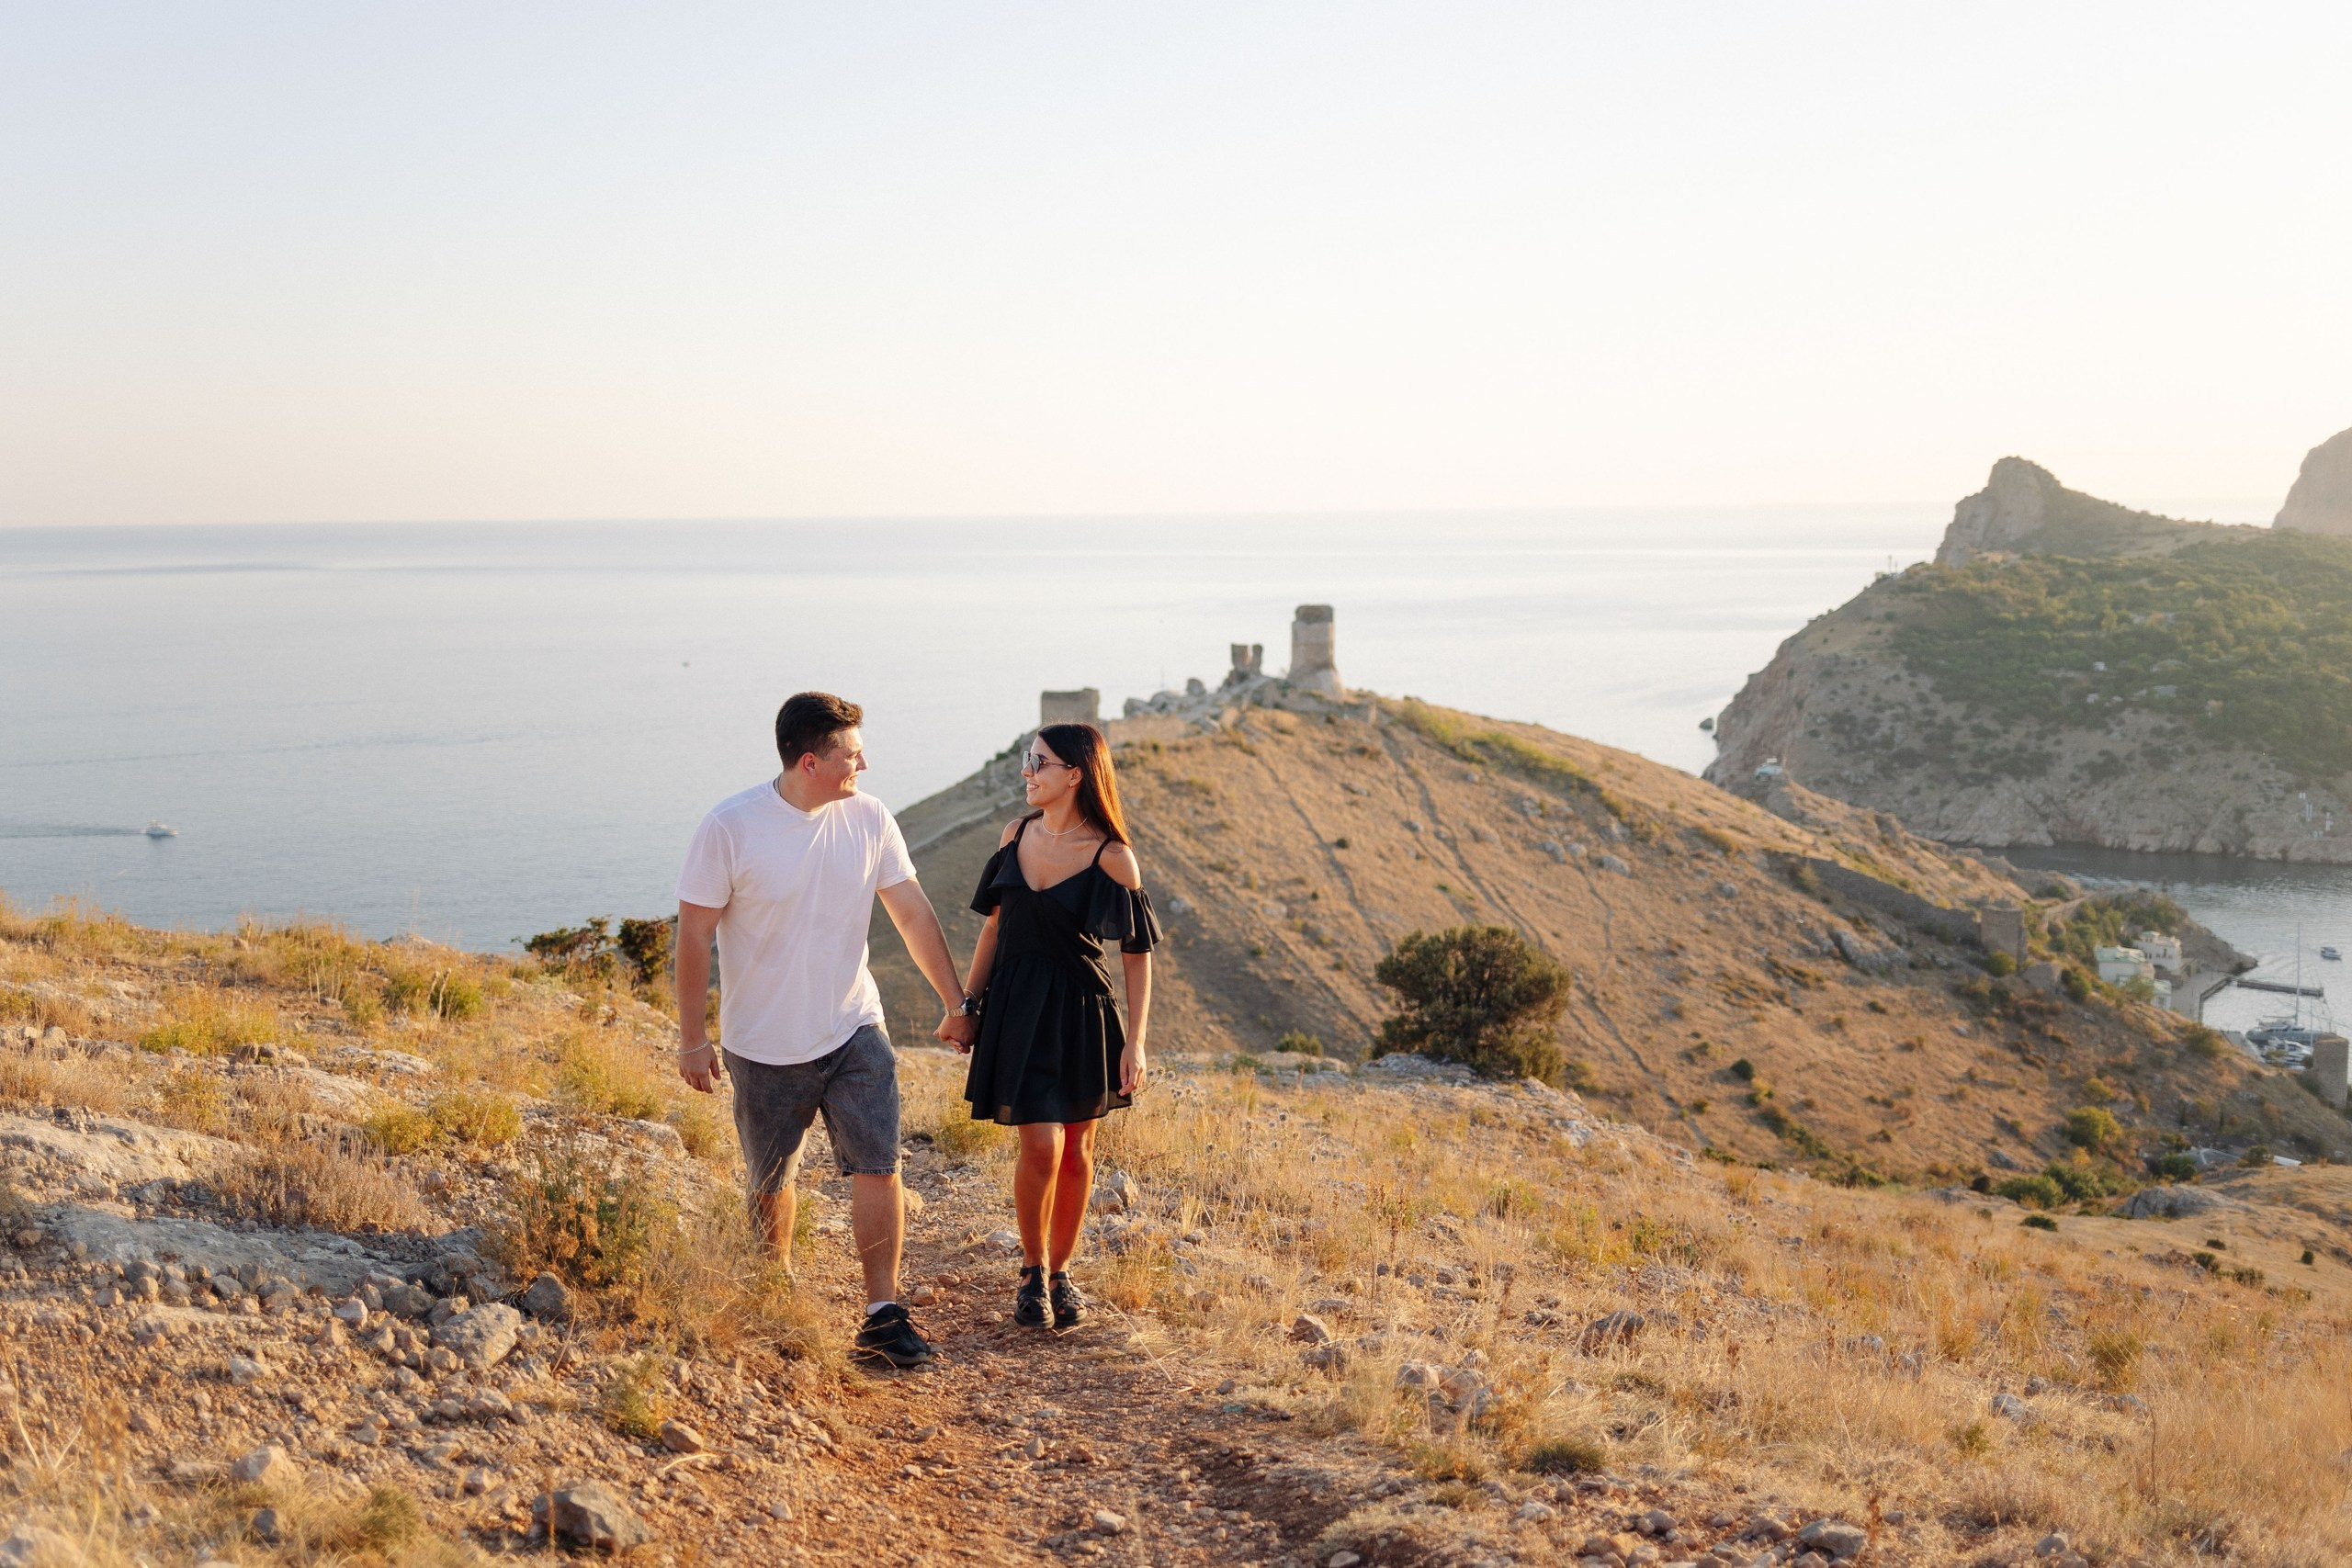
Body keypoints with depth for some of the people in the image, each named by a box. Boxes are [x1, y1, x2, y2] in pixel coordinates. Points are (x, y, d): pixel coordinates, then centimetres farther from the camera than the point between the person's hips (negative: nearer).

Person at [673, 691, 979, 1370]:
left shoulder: (869, 819, -5)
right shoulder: (729, 827, -15)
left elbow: (913, 913, 4)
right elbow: (695, 934, -9)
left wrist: (957, 1002, 6)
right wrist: (692, 1038, -7)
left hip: (854, 1032, 2)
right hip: (764, 1046, -2)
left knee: (878, 1167, -8)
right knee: (771, 1184, 14)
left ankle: (882, 1316, -1)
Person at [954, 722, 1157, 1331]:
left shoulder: (1112, 858, -11)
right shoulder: (1017, 834, 1)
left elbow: (1138, 955, -6)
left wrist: (1135, 1041, -10)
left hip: (1081, 1009, -2)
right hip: (1017, 1005, 2)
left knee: (1077, 1150, 8)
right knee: (1041, 1147, -8)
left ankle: (1060, 1272, 26)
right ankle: (1032, 1272, 13)